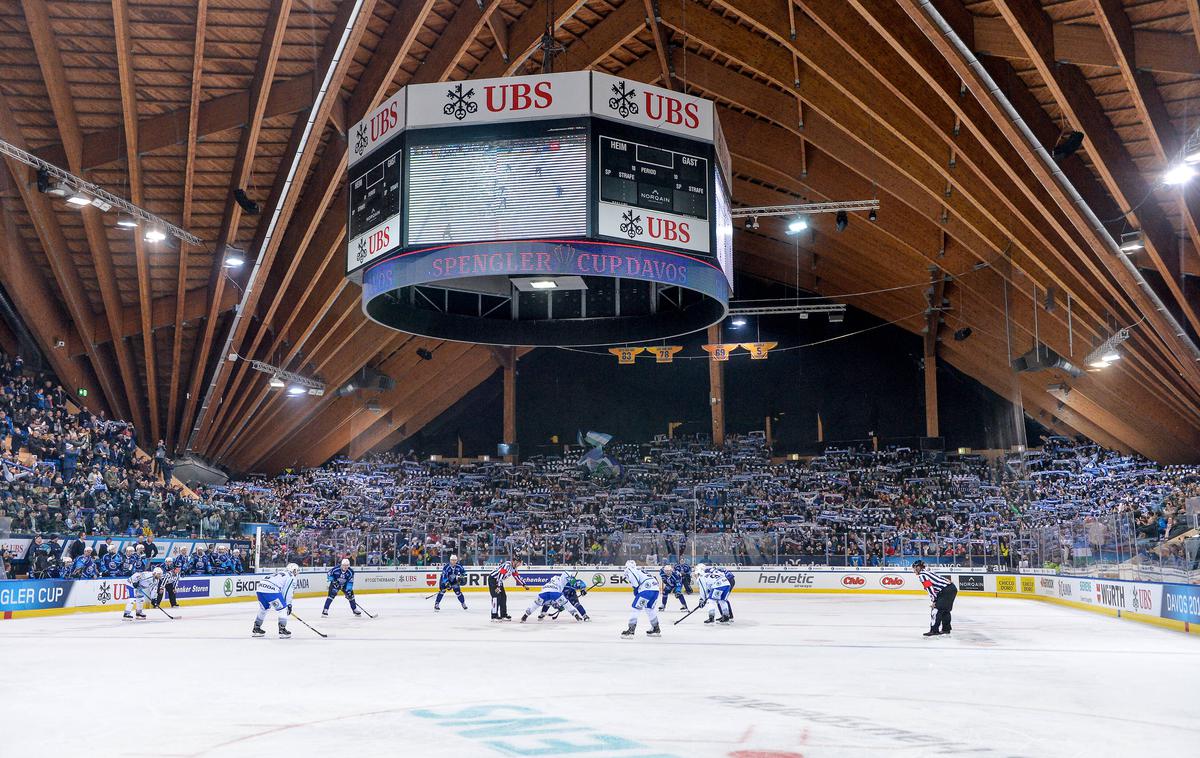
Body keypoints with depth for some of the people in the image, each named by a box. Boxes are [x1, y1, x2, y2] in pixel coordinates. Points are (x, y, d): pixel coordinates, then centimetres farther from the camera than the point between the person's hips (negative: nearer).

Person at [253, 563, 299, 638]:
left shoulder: (279, 573, 34)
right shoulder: (292, 577, 10)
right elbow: (288, 592, 2)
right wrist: (289, 605, 8)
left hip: (260, 587, 8)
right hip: (271, 590, -8)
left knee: (264, 608, 29)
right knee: (283, 609, 5)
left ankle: (256, 629, 34)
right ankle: (282, 630, 2)